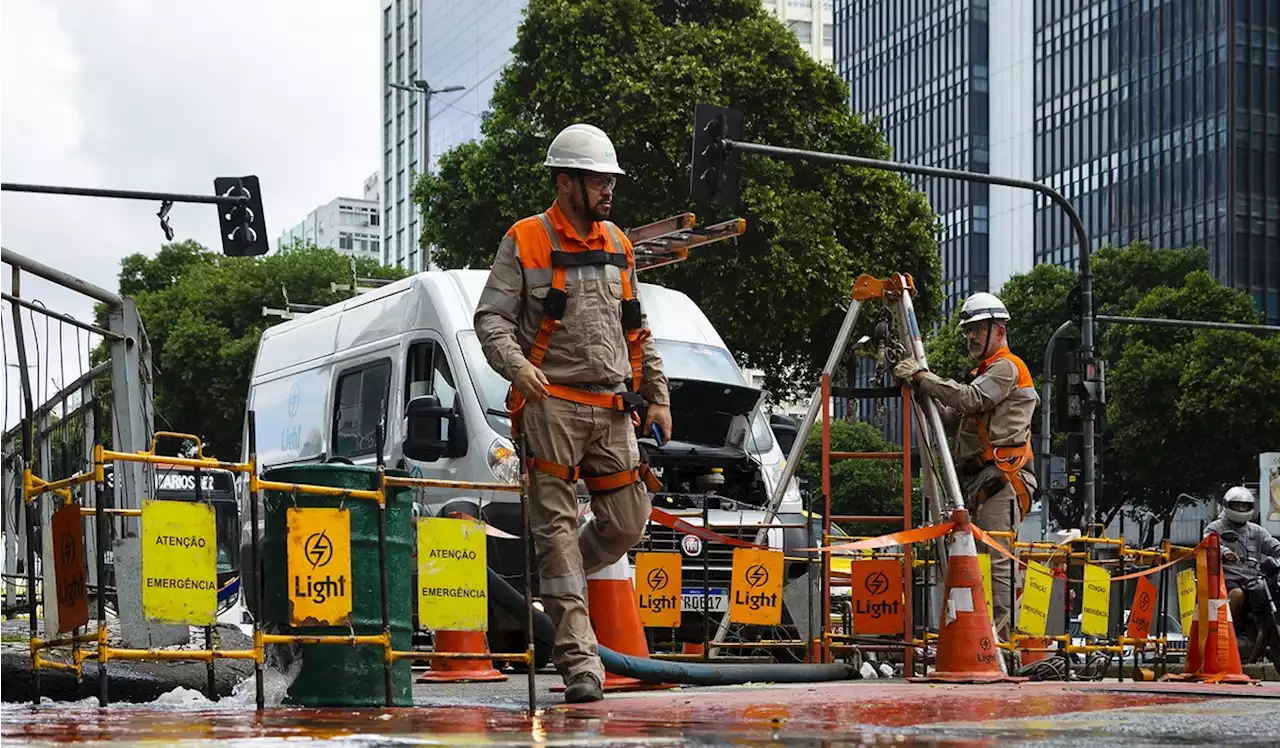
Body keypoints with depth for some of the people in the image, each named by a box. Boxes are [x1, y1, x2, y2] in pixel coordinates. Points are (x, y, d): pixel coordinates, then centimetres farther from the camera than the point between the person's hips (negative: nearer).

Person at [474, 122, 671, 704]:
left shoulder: (617, 246, 17)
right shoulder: (525, 242, 1)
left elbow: (638, 330, 23)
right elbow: (490, 318, -4)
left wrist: (657, 397, 18)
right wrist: (516, 365, -23)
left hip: (612, 409, 6)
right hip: (552, 404, -5)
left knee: (627, 523, 3)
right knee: (558, 524, -7)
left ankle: (551, 587, 28)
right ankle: (579, 659, -7)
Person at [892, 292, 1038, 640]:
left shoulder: (1007, 367, -3)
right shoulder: (982, 373, 28)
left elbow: (969, 399, -19)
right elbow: (951, 418, 21)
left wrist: (922, 376, -18)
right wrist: (922, 388, 8)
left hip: (1002, 478, -10)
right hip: (977, 479, 10)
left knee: (996, 559, -14)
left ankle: (1003, 640, -16)